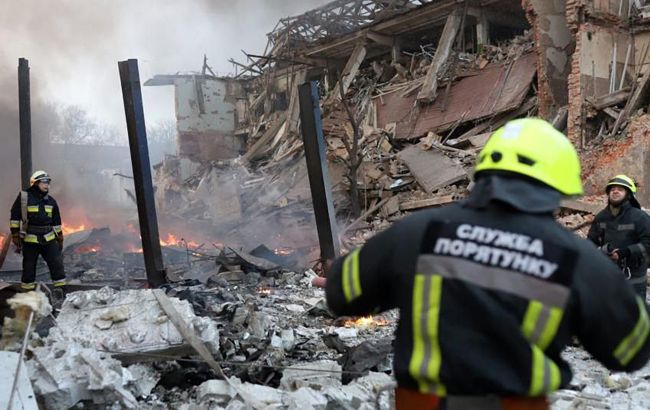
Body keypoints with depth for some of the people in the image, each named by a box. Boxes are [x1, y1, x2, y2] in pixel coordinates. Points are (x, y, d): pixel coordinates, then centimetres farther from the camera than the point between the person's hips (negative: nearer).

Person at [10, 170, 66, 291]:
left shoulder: (51, 201, 10)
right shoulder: (24, 197, -5)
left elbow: (56, 222, 16)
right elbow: (15, 218, -4)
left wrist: (60, 239, 15)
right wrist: (16, 239, -7)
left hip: (48, 239, 4)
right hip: (30, 240, -4)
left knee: (57, 263, 0)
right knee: (29, 267, 4)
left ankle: (60, 289, 7)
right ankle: (27, 291, 15)